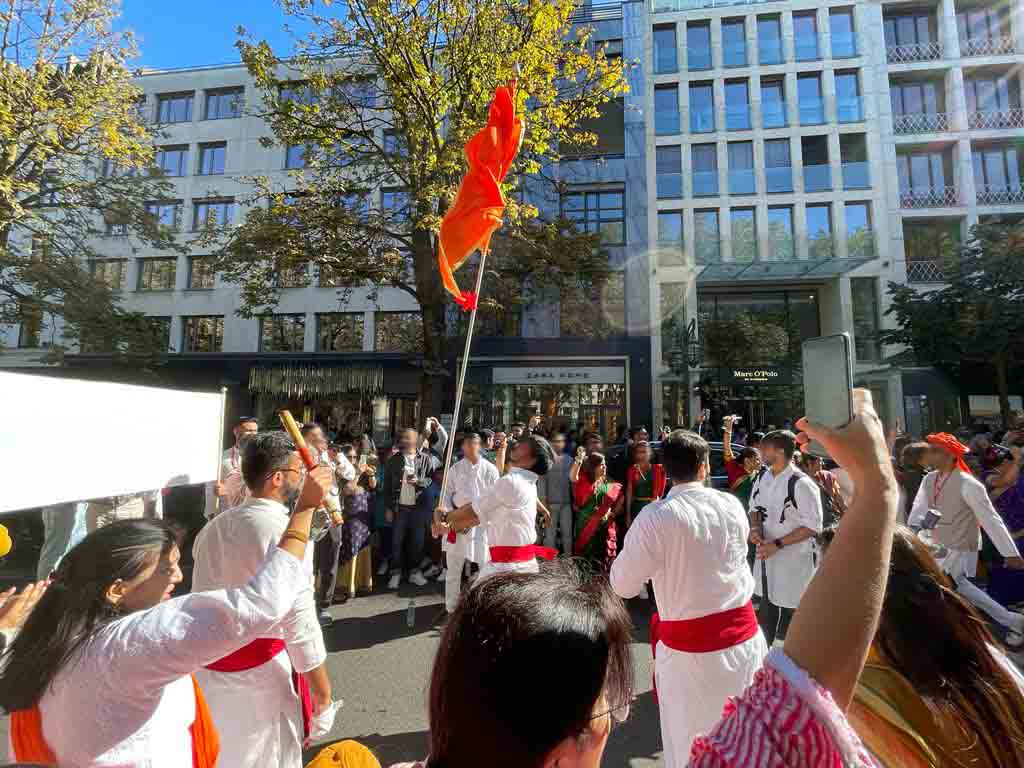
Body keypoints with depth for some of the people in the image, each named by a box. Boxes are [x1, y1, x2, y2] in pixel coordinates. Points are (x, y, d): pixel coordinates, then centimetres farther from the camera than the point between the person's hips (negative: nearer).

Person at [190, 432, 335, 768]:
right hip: (261, 670, -6)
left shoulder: (213, 527, 1)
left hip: (208, 665, 7)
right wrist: (320, 684, -9)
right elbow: (298, 617, -20)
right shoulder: (286, 531, -22)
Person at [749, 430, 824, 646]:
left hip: (794, 561, -6)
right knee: (766, 616, 24)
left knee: (789, 626, 9)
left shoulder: (801, 484, -21)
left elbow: (813, 527, -17)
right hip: (766, 557, 7)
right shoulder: (762, 478, 0)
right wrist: (754, 528, -7)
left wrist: (777, 544, -20)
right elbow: (754, 509, 13)